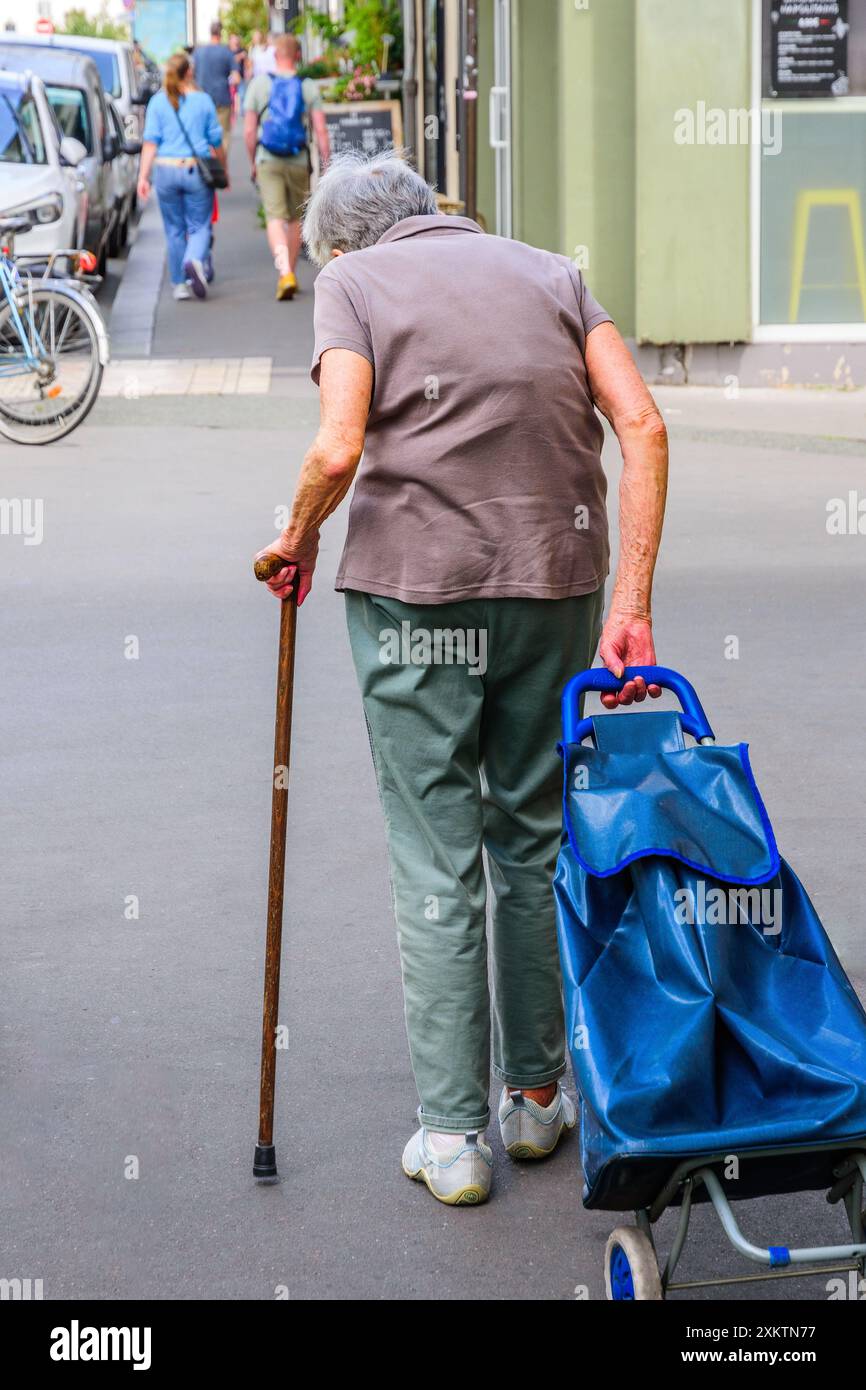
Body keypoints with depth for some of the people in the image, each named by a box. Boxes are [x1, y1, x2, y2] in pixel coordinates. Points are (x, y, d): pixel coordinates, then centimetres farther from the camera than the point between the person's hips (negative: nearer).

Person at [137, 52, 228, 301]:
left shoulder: (158, 102, 1)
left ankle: (179, 284, 16)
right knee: (199, 225, 4)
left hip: (166, 169, 1)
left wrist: (143, 176, -3)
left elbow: (150, 141, -4)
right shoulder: (203, 100, 1)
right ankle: (195, 260, -27)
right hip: (196, 169, -1)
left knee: (174, 229, 12)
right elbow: (216, 141, 5)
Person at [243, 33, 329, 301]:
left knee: (275, 218, -7)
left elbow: (249, 131, -2)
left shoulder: (259, 84, -2)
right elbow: (320, 130, -7)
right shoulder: (308, 87, -1)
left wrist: (253, 163, 11)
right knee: (294, 219, 17)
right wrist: (326, 166, -2)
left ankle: (285, 273, -26)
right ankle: (289, 273, 27)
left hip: (268, 161, -2)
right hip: (299, 160, 2)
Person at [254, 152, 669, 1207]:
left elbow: (338, 449, -13)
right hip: (556, 581, 3)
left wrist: (298, 539, 7)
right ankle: (536, 1097, 25)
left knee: (437, 867, 3)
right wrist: (630, 605, -2)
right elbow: (642, 426, 0)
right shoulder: (549, 271, 14)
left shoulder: (353, 280, 4)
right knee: (536, 843, 16)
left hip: (415, 586, -3)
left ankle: (451, 1134, 7)